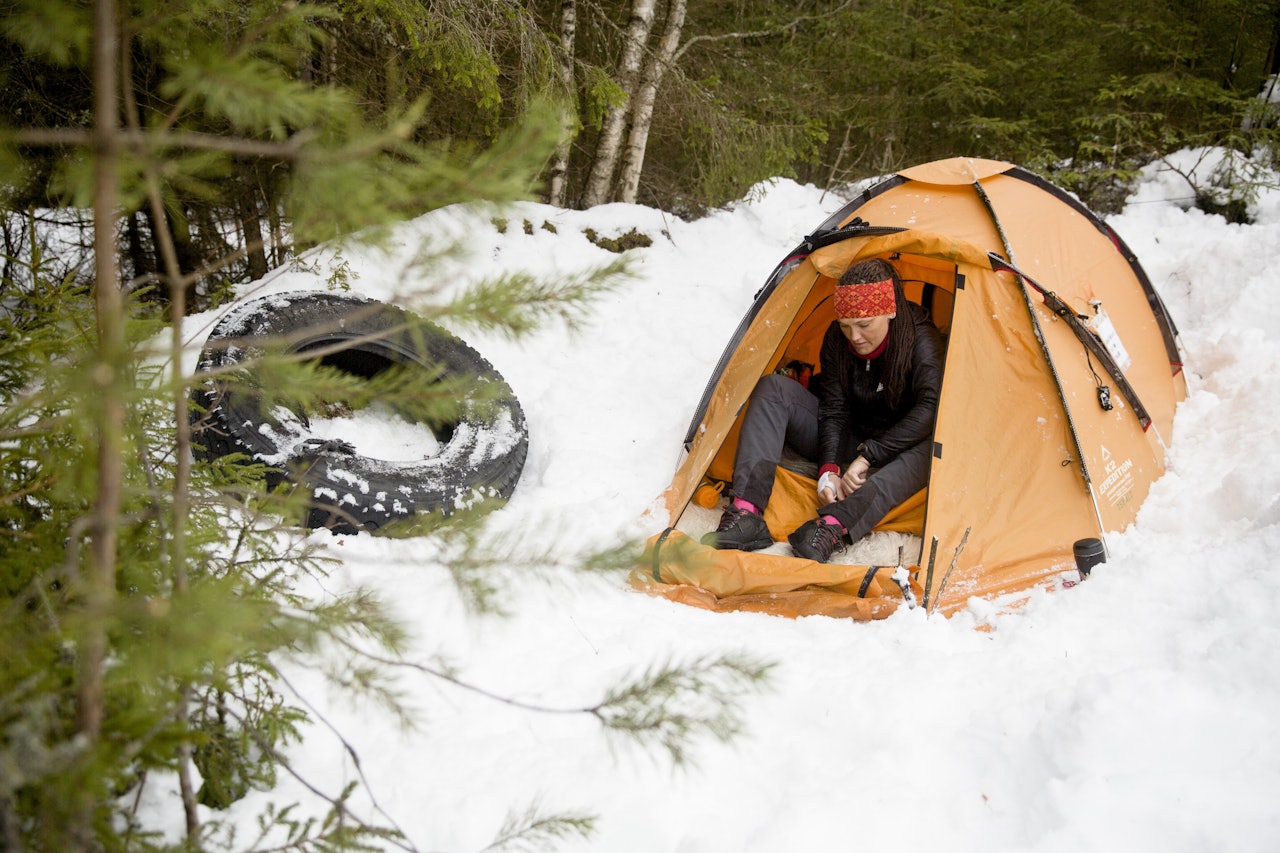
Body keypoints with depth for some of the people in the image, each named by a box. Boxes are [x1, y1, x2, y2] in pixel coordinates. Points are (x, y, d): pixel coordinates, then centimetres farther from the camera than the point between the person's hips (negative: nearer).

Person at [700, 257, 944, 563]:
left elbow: (930, 409, -32)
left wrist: (869, 456, -33)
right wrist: (829, 469, -24)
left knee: (933, 449, -40)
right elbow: (834, 409, -9)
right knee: (772, 388, -15)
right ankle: (746, 515, -32)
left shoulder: (920, 340, -22)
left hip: (893, 452, -4)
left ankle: (832, 527, -56)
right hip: (846, 445, 4)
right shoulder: (837, 340, -10)